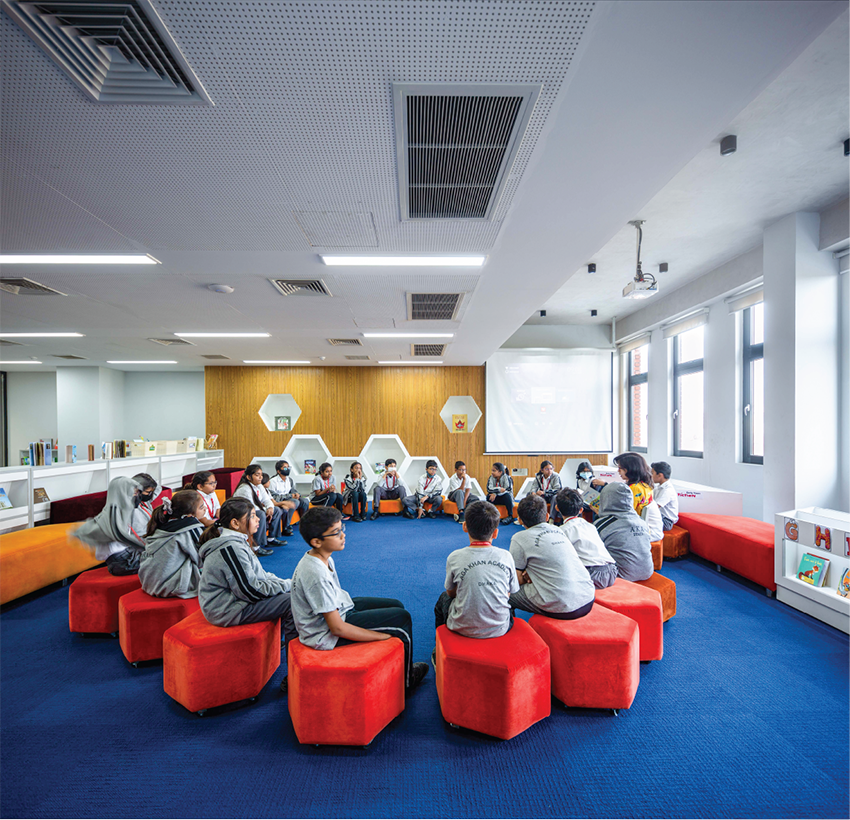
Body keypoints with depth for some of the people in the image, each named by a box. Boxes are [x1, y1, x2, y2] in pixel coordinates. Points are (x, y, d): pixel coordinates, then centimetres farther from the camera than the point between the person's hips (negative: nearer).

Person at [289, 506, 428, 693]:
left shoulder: (322, 557, -3)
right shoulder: (316, 575, -32)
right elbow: (337, 628, -27)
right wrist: (384, 636, -19)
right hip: (326, 635, -9)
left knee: (396, 606, 13)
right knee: (402, 618, -7)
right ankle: (405, 678, 18)